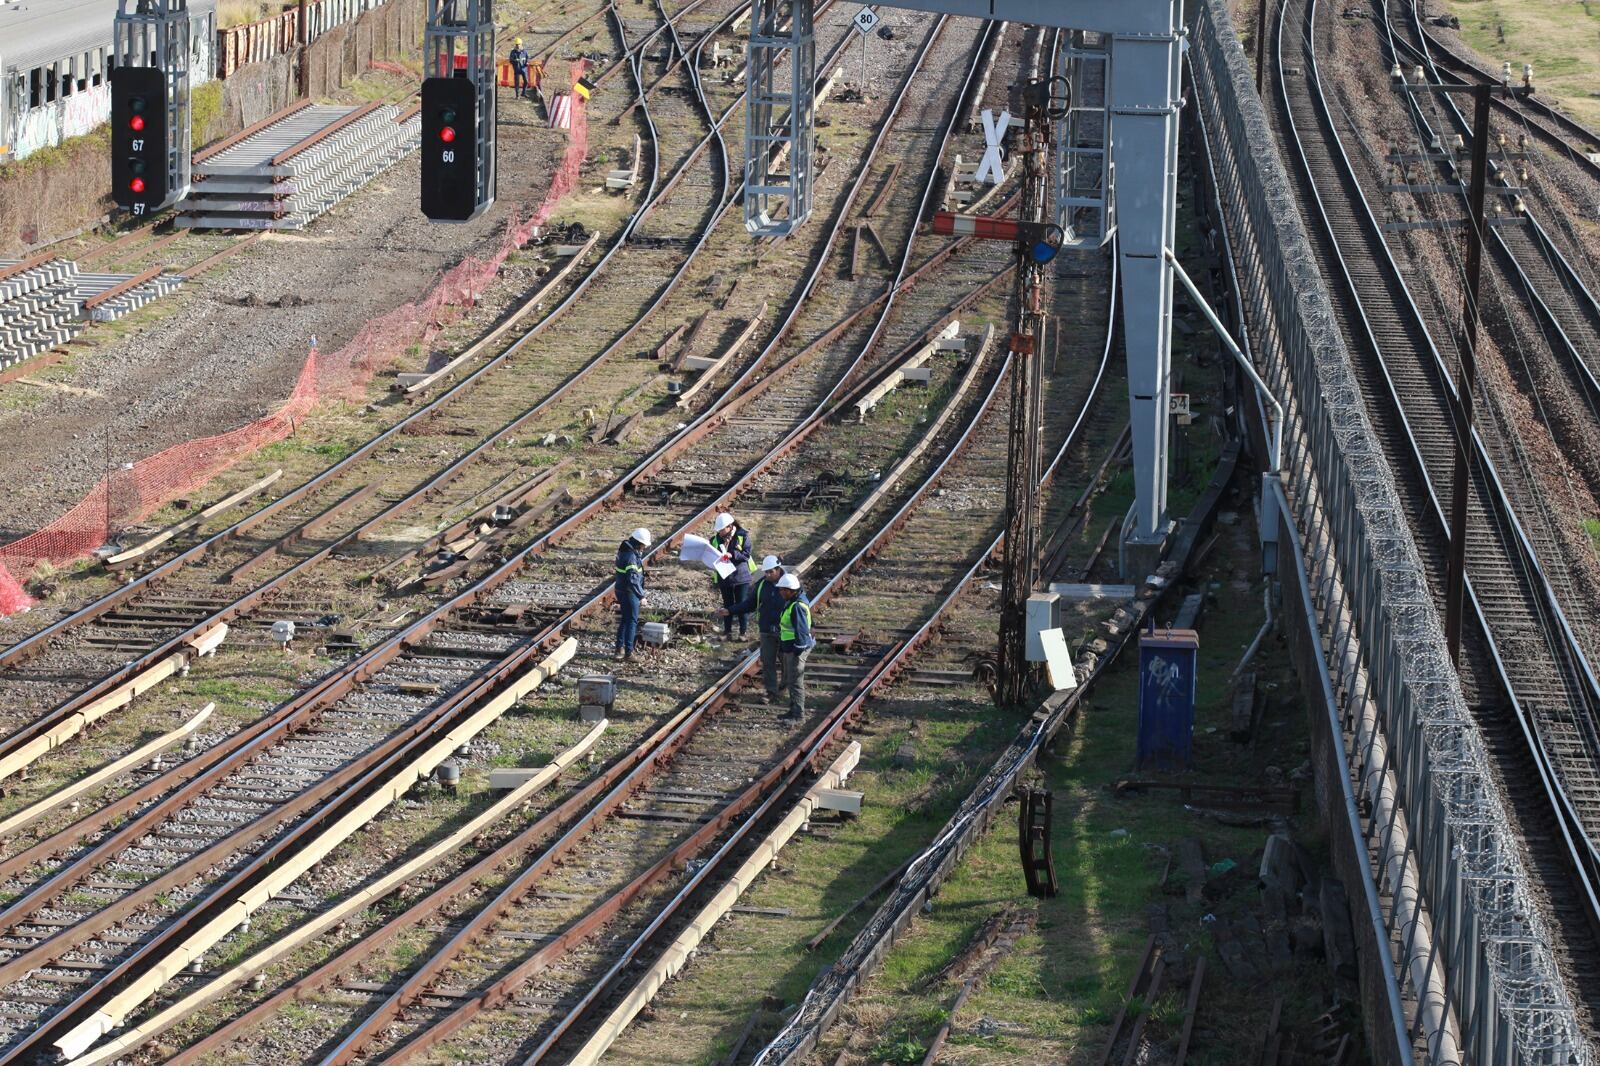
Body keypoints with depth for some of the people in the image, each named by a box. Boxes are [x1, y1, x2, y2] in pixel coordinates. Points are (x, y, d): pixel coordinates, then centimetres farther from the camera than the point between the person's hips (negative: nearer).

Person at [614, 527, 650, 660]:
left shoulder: (624, 551, 7)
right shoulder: (631, 557, -24)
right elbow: (632, 580, -30)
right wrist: (641, 596, -27)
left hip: (622, 592, 10)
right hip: (629, 593, -10)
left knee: (625, 620, 17)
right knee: (632, 621, -3)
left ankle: (620, 648, 22)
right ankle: (628, 651, 0)